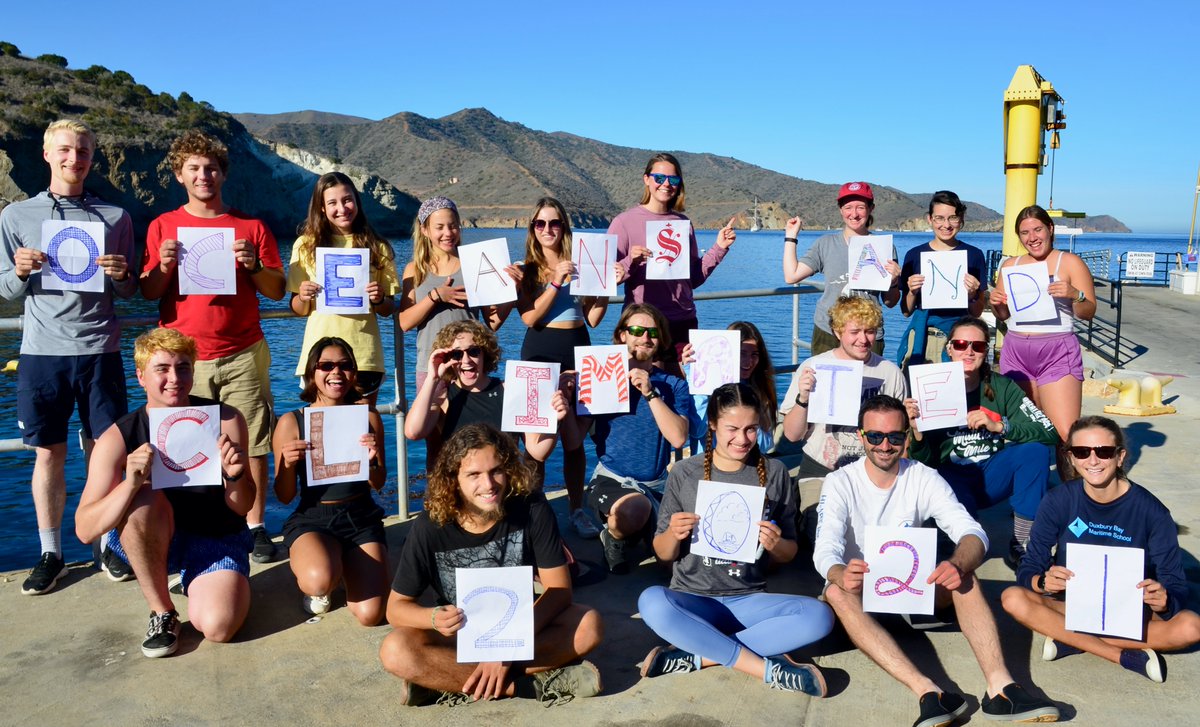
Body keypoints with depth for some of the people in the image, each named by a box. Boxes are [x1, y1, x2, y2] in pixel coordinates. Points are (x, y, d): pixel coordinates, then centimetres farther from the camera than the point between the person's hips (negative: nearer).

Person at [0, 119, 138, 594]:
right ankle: (50, 554, 17)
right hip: (41, 350, 0)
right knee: (48, 453, 5)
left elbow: (129, 294, 9)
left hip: (98, 349, 0)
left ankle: (105, 545, 18)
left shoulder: (115, 217, 7)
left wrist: (121, 275, -12)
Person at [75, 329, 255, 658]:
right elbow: (85, 531, -21)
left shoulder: (225, 420, -12)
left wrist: (234, 476, -30)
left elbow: (242, 508, -8)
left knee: (218, 626, -27)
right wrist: (131, 483, -38)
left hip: (217, 537, 0)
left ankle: (194, 584, 11)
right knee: (144, 499, -34)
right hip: (151, 540, 0)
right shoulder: (118, 438, -13)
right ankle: (162, 612, -13)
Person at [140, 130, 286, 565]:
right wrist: (164, 265, -10)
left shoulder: (251, 227, 9)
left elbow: (277, 290, 8)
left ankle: (255, 527, 10)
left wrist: (253, 265, -10)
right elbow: (148, 292, 8)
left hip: (243, 355, 0)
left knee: (252, 445, 0)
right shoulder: (163, 226, 10)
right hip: (184, 357, 0)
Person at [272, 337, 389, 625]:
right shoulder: (291, 423, -4)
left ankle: (345, 566, 21)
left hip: (361, 518, 2)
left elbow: (378, 485, 6)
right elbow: (285, 497, -1)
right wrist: (288, 464, -21)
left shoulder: (368, 417, 1)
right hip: (312, 519, -2)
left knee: (370, 615, -14)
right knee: (319, 580, -36)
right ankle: (310, 584, 6)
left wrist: (372, 460, -16)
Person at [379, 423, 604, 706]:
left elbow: (559, 589, -18)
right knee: (396, 651, -31)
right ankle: (533, 682, -26)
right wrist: (435, 618, -35)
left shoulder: (532, 509, -19)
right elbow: (396, 607, -12)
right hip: (459, 635, -1)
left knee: (589, 625, -27)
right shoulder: (431, 526, -19)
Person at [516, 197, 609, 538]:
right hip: (540, 352, -1)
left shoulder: (579, 264, 6)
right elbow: (530, 317, -10)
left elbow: (593, 318, 7)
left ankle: (577, 510, 13)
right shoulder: (526, 269, 4)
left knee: (574, 437, 3)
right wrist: (557, 282, -16)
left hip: (577, 349, 1)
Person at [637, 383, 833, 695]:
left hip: (749, 600, 2)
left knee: (819, 616, -26)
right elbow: (664, 554, 4)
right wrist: (674, 534, -19)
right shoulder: (684, 473, -3)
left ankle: (697, 657, -23)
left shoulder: (774, 473, 0)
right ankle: (768, 668, -25)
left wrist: (775, 545, -16)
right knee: (651, 602, -34)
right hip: (693, 600, -1)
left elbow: (789, 554, 7)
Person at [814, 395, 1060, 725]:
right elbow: (825, 549, -23)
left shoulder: (924, 478, -4)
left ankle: (1000, 685, -38)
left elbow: (972, 533, -16)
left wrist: (957, 565, -40)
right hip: (861, 592, -2)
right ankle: (927, 691, -47)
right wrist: (840, 574, -48)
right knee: (836, 592, -35)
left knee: (963, 572, -25)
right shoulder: (840, 483, -10)